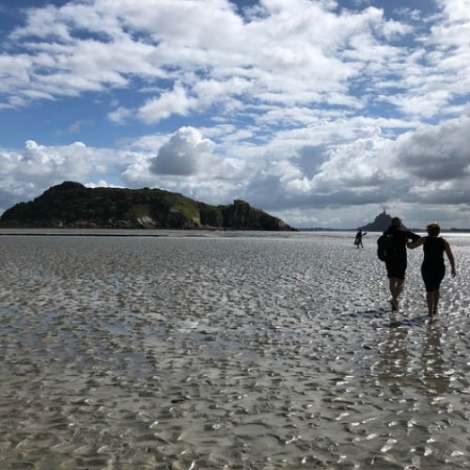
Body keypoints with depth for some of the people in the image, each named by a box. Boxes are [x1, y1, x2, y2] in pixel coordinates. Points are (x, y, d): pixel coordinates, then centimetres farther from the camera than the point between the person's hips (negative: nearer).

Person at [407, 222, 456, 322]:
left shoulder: (425, 239, -4)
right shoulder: (444, 241, 1)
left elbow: (411, 246, -1)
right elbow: (450, 256, -3)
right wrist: (453, 268, 7)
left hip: (427, 268, -2)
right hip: (440, 268, 2)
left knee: (429, 290, 5)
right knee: (437, 287, 25)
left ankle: (430, 313, 2)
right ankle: (435, 309, 28)